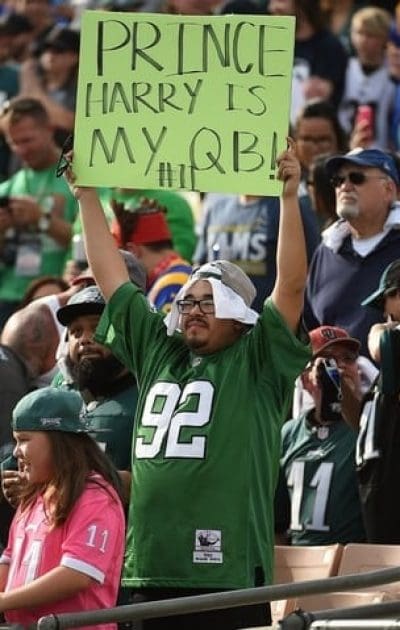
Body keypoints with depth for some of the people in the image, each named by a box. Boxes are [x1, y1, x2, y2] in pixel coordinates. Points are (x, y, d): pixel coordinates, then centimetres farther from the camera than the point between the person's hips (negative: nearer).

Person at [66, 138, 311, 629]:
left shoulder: (255, 364, 4)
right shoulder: (158, 352, 19)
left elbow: (292, 285, -7)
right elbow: (109, 276, 23)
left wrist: (289, 198, -14)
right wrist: (86, 197, 23)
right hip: (149, 567, 6)